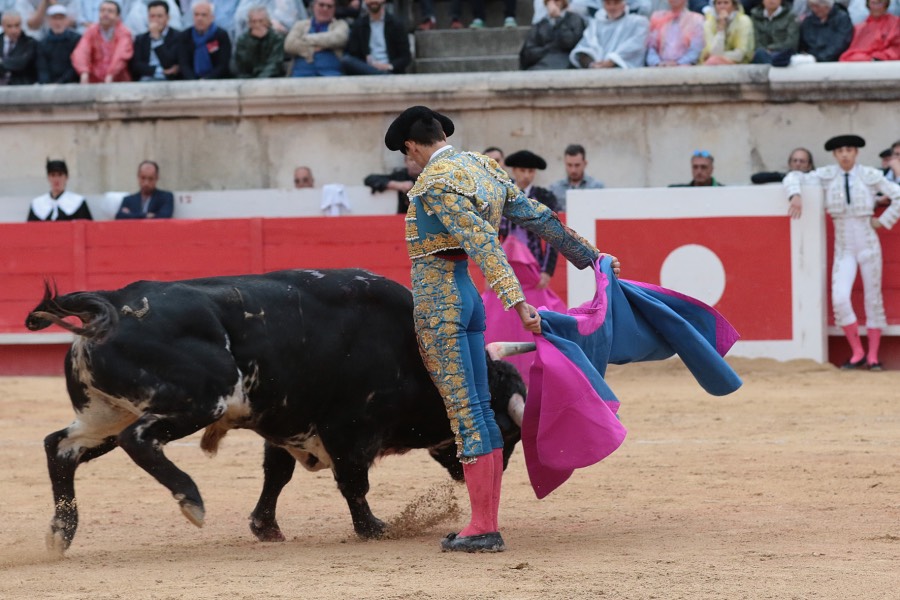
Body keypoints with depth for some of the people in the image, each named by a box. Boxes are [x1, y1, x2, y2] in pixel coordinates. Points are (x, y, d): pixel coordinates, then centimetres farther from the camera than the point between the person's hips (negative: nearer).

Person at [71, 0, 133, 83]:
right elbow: (81, 53, -9)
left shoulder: (123, 32, 0)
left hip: (119, 83, -1)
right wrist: (84, 73, -29)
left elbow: (121, 55, -16)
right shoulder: (91, 31, 6)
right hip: (94, 83, 1)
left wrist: (110, 76, -32)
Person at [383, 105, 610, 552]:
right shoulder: (483, 167, 11)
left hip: (436, 297, -9)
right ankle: (487, 524, 12)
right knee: (479, 410, 9)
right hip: (465, 294, 9)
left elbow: (482, 240, -24)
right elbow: (538, 217, 16)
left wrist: (515, 300, -31)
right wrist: (590, 257, 26)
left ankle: (482, 529, -8)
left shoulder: (435, 180, -15)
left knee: (464, 411, -8)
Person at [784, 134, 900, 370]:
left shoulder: (870, 176, -6)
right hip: (843, 247, 1)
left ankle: (873, 356, 14)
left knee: (873, 298, 4)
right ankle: (857, 353, -2)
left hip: (868, 243, -1)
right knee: (839, 298, -15)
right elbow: (793, 177, 6)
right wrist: (795, 195, -13)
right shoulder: (827, 176, 0)